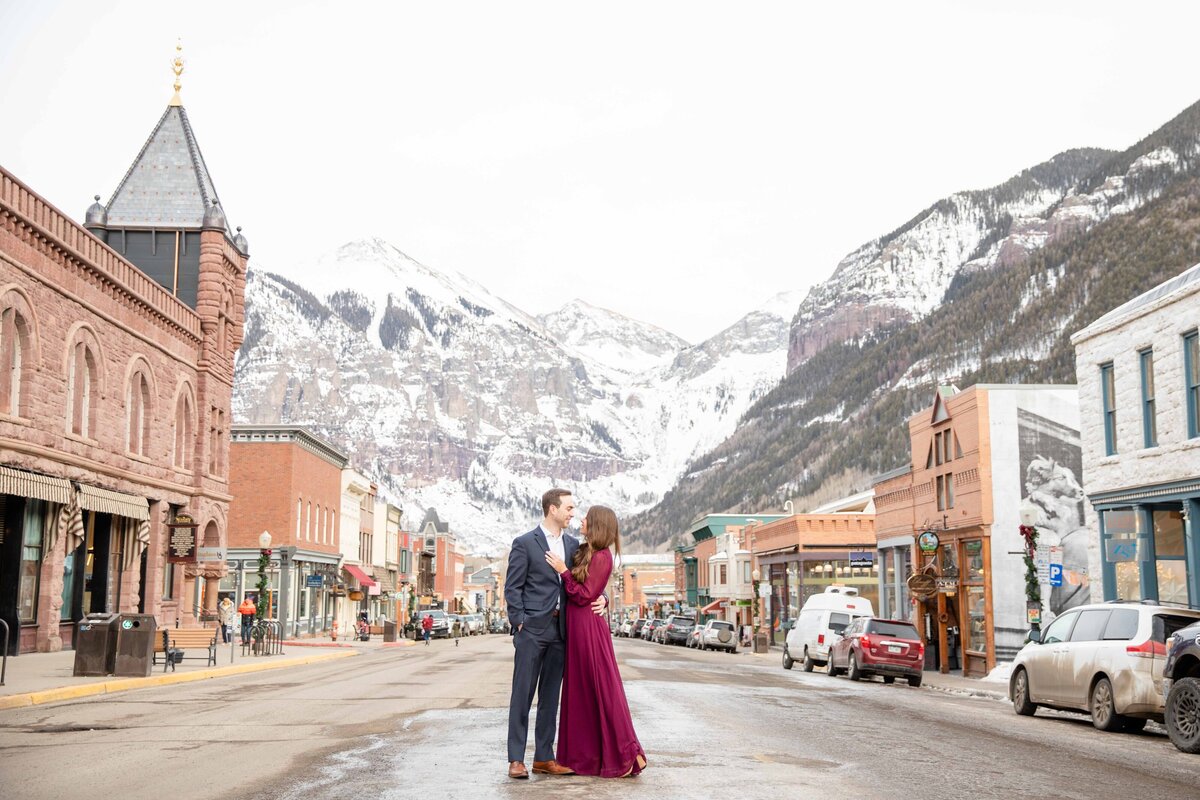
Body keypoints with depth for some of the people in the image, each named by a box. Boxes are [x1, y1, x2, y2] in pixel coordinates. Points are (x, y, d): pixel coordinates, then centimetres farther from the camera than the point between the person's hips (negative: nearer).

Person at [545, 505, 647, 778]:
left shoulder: (602, 557, -14)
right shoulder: (585, 552, 13)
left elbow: (585, 596, -17)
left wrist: (563, 571, -13)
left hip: (589, 629, -9)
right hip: (576, 628, 9)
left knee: (601, 689, -4)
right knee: (581, 692, 12)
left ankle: (624, 756, 2)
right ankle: (585, 755, 18)